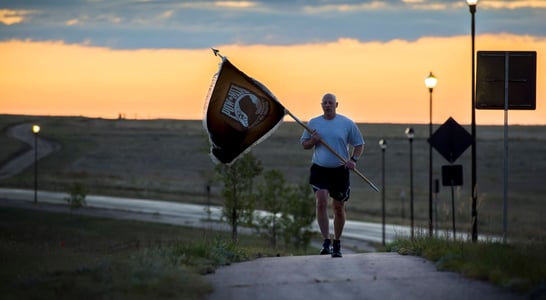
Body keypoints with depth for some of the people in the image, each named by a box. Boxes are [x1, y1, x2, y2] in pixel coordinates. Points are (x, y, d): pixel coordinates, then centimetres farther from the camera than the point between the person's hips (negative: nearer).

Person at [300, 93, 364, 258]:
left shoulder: (347, 123, 1)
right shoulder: (313, 123, 5)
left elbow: (359, 144, 7)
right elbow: (304, 144, 13)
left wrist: (353, 160, -9)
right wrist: (313, 141, -9)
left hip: (340, 170, 0)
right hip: (319, 169, 0)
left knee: (338, 207, 7)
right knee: (321, 202, -19)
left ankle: (337, 244, 22)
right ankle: (326, 242, -17)